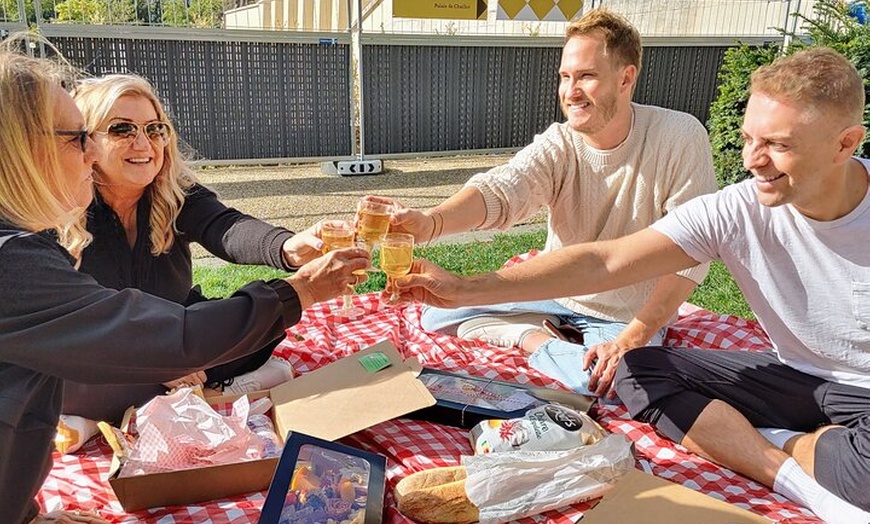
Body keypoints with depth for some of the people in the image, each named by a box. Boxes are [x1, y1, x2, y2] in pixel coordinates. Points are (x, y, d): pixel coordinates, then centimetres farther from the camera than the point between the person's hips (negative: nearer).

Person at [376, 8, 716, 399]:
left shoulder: (680, 138, -18)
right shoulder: (557, 145, -11)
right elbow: (500, 190, -31)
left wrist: (633, 338, -25)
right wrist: (430, 223, -52)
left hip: (629, 316, -3)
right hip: (553, 294, 3)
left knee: (609, 384, -35)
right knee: (438, 315, -2)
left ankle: (542, 344, -6)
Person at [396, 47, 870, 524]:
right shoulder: (737, 211, -15)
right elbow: (604, 262, -21)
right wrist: (467, 289, -28)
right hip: (794, 376, 3)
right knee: (638, 370, -13)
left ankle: (765, 444, -5)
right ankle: (796, 477, -17)